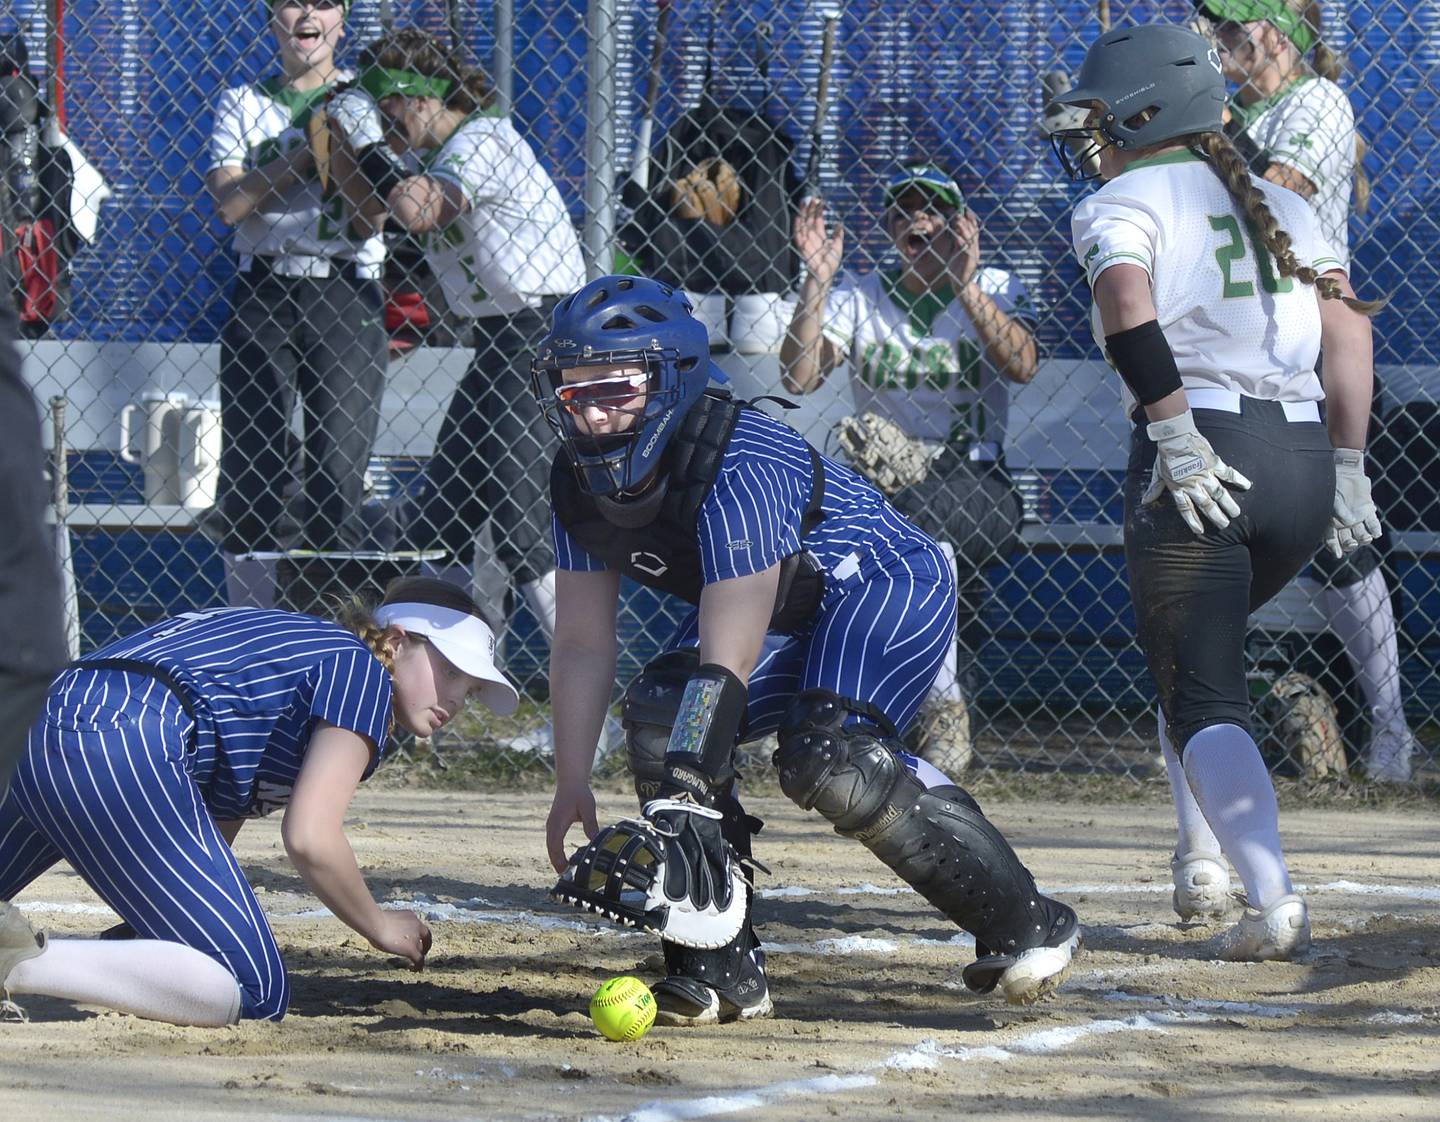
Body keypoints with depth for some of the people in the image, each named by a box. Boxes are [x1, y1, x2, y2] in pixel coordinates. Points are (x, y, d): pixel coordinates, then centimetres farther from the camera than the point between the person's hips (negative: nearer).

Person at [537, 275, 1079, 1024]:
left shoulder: (739, 469, -34)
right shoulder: (581, 484, -10)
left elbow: (729, 663, -37)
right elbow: (582, 645, -5)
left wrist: (681, 811, -43)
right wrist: (572, 784, -14)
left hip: (889, 588, -8)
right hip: (788, 616, 8)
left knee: (826, 760, -29)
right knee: (661, 710, -17)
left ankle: (1025, 924, -13)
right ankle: (720, 969, -10)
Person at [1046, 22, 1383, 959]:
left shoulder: (1121, 203, 3)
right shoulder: (1283, 206, 20)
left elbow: (1128, 305, -18)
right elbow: (1350, 327, 10)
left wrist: (1174, 431, -20)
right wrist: (1348, 467, 10)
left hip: (1200, 458, -6)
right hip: (1304, 453, 6)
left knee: (1202, 697, -4)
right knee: (1202, 650, 28)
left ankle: (1274, 898, -23)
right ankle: (1210, 850, 19)